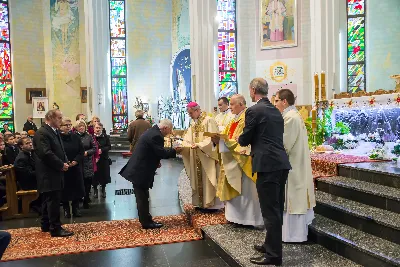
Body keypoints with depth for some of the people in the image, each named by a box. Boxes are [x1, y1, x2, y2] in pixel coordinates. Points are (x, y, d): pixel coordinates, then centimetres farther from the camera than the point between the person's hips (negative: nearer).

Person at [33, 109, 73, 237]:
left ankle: (46, 225, 27)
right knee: (54, 201, -7)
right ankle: (55, 229, -1)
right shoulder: (42, 133, -17)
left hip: (53, 173, 10)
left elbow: (60, 150, 21)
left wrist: (65, 162, 2)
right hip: (49, 174, -10)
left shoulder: (55, 132, 15)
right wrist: (61, 165, -18)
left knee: (48, 200, 17)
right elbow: (46, 153, -25)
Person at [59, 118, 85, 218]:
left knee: (76, 189, 8)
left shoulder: (75, 137, 4)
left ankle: (76, 208, 21)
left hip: (76, 168, 4)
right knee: (65, 189, 6)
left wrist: (76, 161, -10)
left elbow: (81, 151, 4)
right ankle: (66, 209, 19)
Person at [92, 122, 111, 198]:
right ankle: (95, 189, 24)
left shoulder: (105, 137, 0)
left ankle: (103, 189, 25)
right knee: (95, 174, 4)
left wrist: (101, 150, -17)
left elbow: (109, 146, -3)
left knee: (104, 174, 6)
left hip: (104, 159, 1)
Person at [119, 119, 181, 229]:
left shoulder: (151, 132, 12)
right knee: (142, 198, 2)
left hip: (138, 170, 10)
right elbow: (162, 153, -20)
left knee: (142, 197, 17)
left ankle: (146, 220, 28)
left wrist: (156, 162, 12)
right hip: (141, 172, -10)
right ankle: (146, 222, 13)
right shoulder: (156, 136, -21)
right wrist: (174, 150, -6)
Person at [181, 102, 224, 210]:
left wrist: (199, 145, -26)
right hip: (197, 157, 7)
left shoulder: (209, 120, -10)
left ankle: (212, 203, 7)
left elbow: (212, 138, -18)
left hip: (207, 156, -7)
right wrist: (182, 146, -10)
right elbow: (188, 138, 8)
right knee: (198, 179, 9)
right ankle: (201, 202, 18)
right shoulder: (193, 123, 13)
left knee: (208, 179, -2)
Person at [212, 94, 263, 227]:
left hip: (243, 160, -9)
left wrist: (223, 140, -26)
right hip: (232, 160, 9)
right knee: (235, 190, 12)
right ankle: (237, 215, 20)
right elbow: (228, 138, 15)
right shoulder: (234, 120, 16)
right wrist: (219, 139, -4)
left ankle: (247, 218, 6)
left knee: (244, 190, -3)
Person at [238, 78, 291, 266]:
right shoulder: (276, 111, 16)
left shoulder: (253, 111, -8)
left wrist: (239, 140, 18)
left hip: (267, 165, -9)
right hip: (281, 163, 9)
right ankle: (272, 245, 31)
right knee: (276, 208, 17)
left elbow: (244, 140, -4)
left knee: (270, 210, -1)